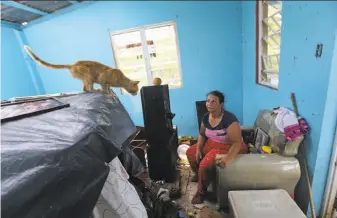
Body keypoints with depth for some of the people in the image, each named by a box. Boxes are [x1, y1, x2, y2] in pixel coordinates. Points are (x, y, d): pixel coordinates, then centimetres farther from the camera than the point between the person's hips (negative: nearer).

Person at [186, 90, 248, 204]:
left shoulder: (229, 119, -28)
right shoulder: (206, 117, -5)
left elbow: (237, 143, -30)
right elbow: (202, 135, 9)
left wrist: (227, 159, -42)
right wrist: (198, 149, -6)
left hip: (227, 148, -8)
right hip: (212, 145, 8)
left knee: (205, 164, -25)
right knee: (190, 152, 7)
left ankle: (201, 191, 2)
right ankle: (198, 175, 32)